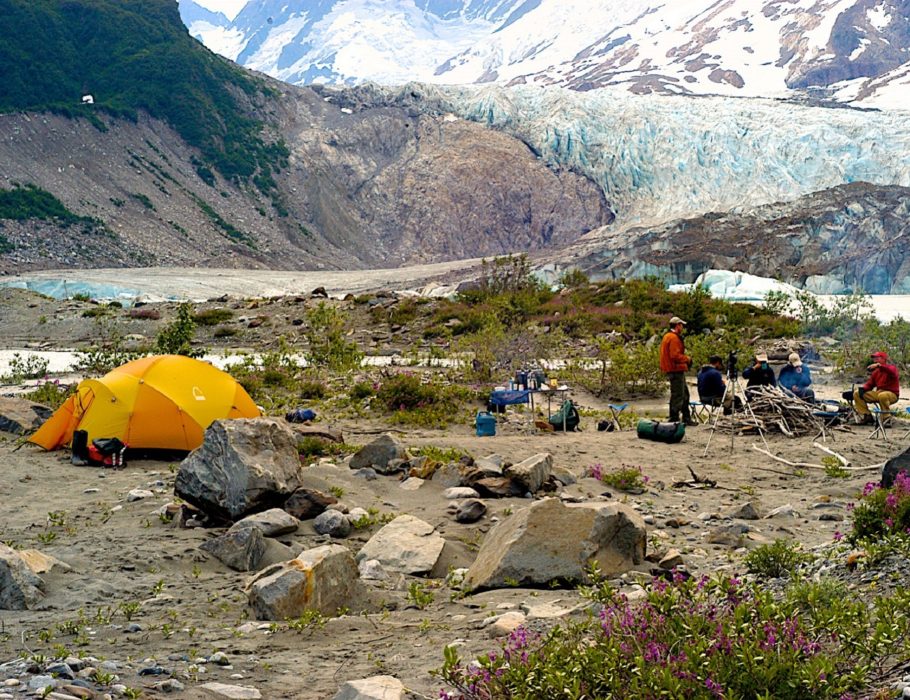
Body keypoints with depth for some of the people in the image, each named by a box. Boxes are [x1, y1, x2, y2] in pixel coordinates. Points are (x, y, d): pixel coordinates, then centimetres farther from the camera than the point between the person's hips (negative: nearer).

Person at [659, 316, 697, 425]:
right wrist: (686, 358, -9)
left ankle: (687, 418, 24)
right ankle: (674, 420, -3)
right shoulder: (673, 338, -17)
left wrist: (685, 359, 13)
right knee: (677, 396, -6)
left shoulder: (668, 336, 17)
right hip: (676, 371, -11)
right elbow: (675, 355, -24)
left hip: (672, 370, 11)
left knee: (685, 394, 18)